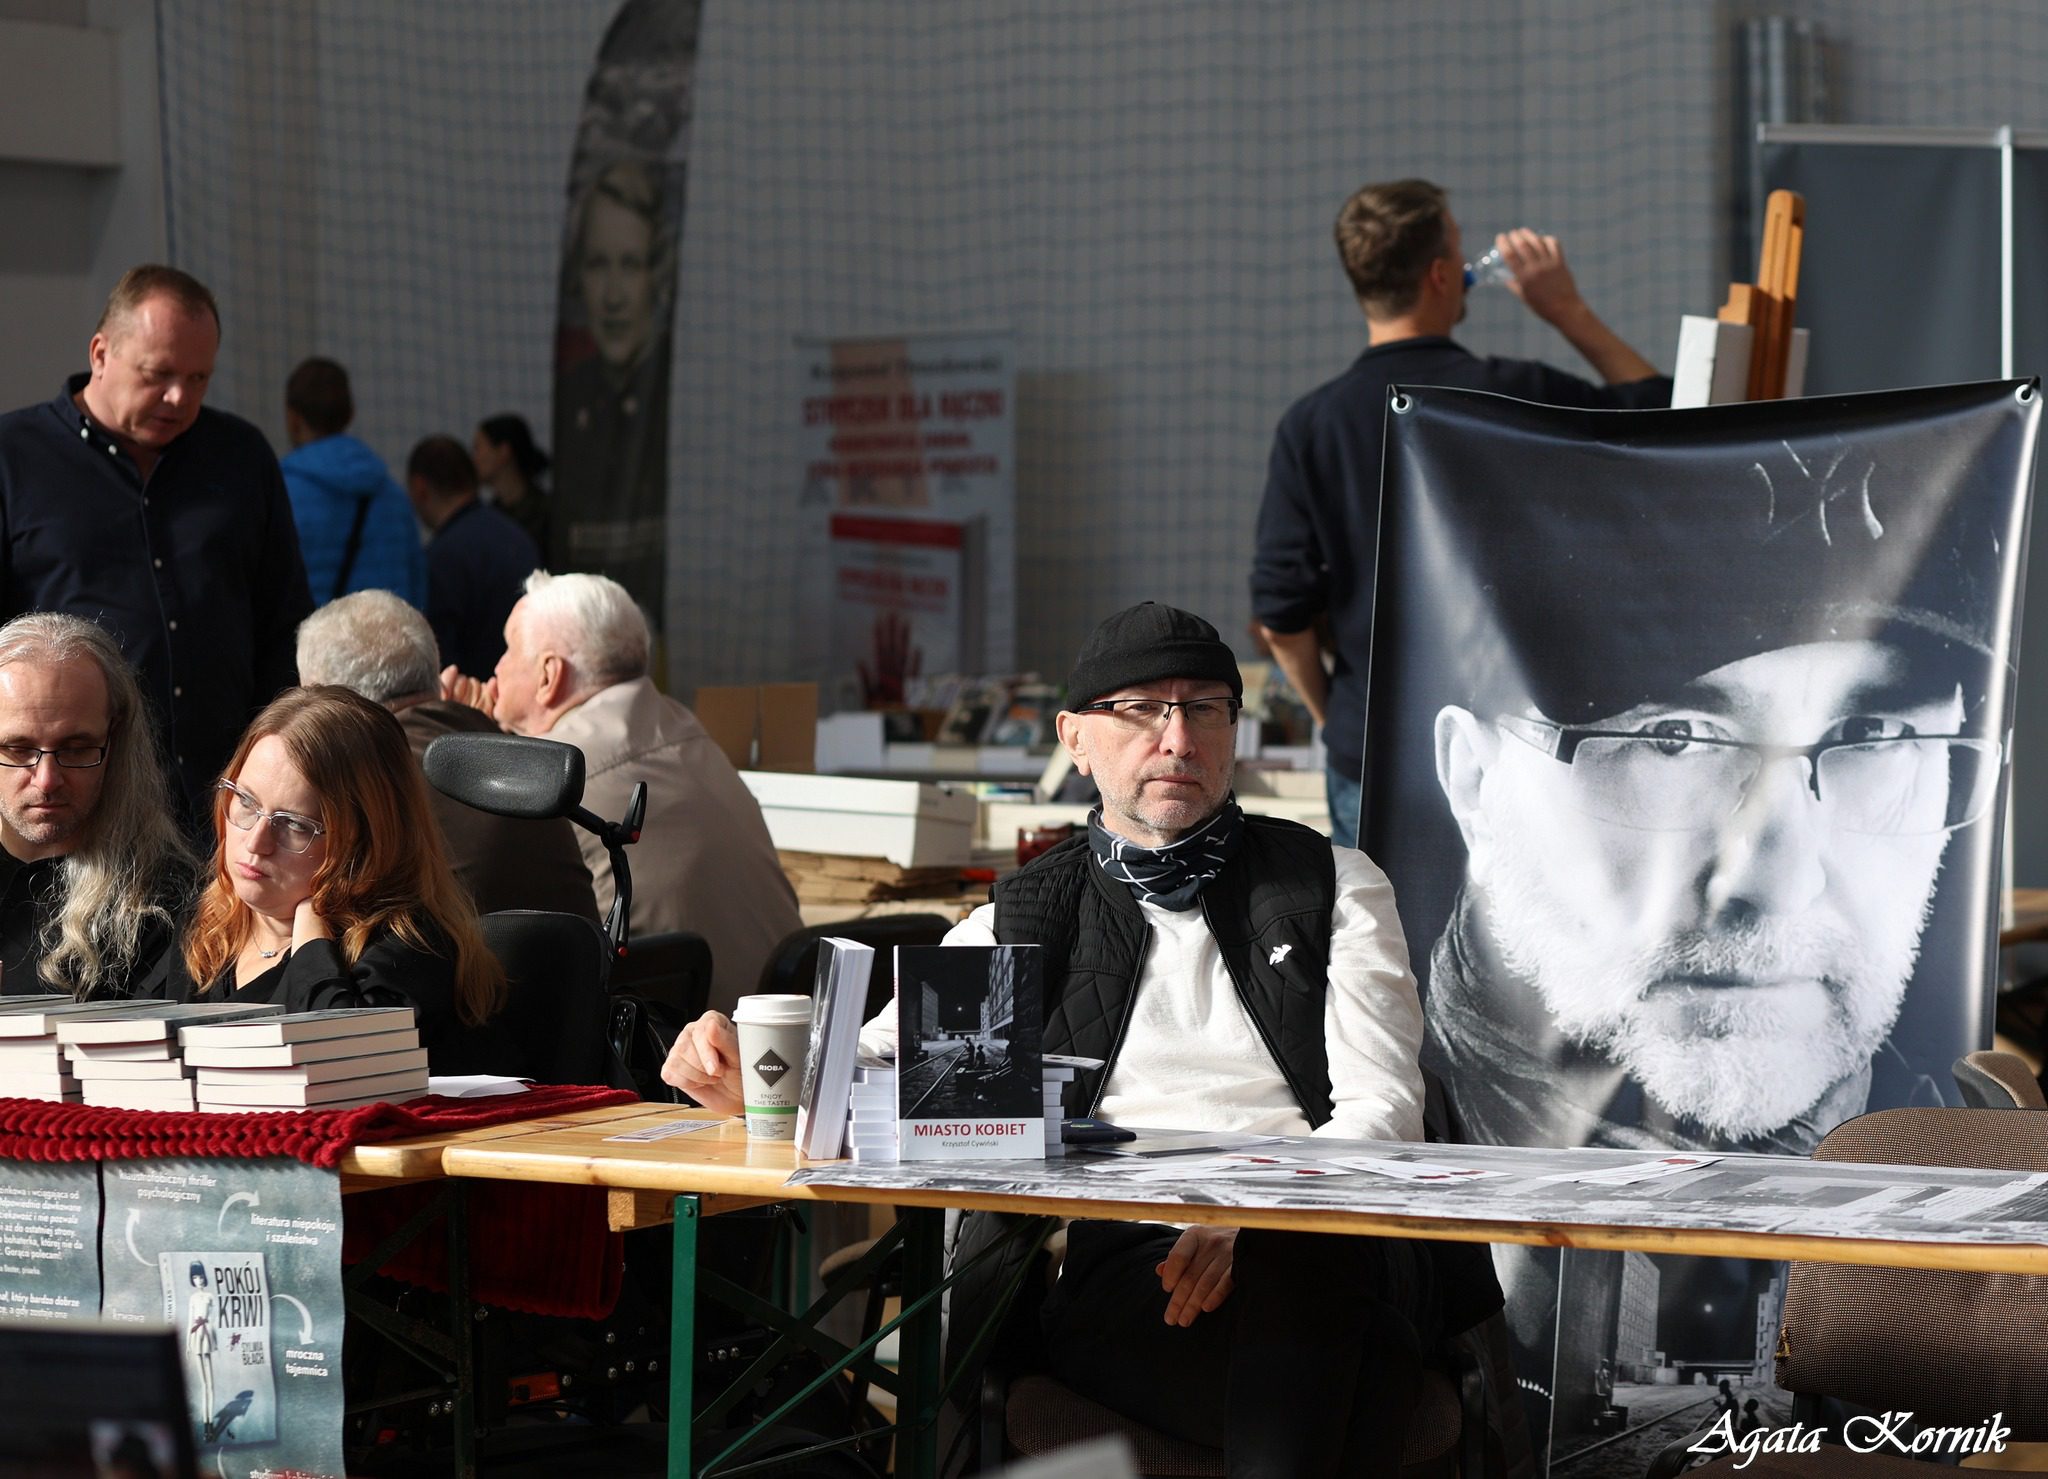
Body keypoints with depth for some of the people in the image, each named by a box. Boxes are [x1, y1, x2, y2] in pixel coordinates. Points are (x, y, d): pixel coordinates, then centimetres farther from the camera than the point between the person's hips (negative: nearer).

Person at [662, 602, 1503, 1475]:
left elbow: (1383, 1109, 5)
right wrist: (752, 1082, -8)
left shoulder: (1333, 886, 17)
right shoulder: (1023, 920, 21)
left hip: (1318, 1237, 1)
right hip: (1117, 1262, -1)